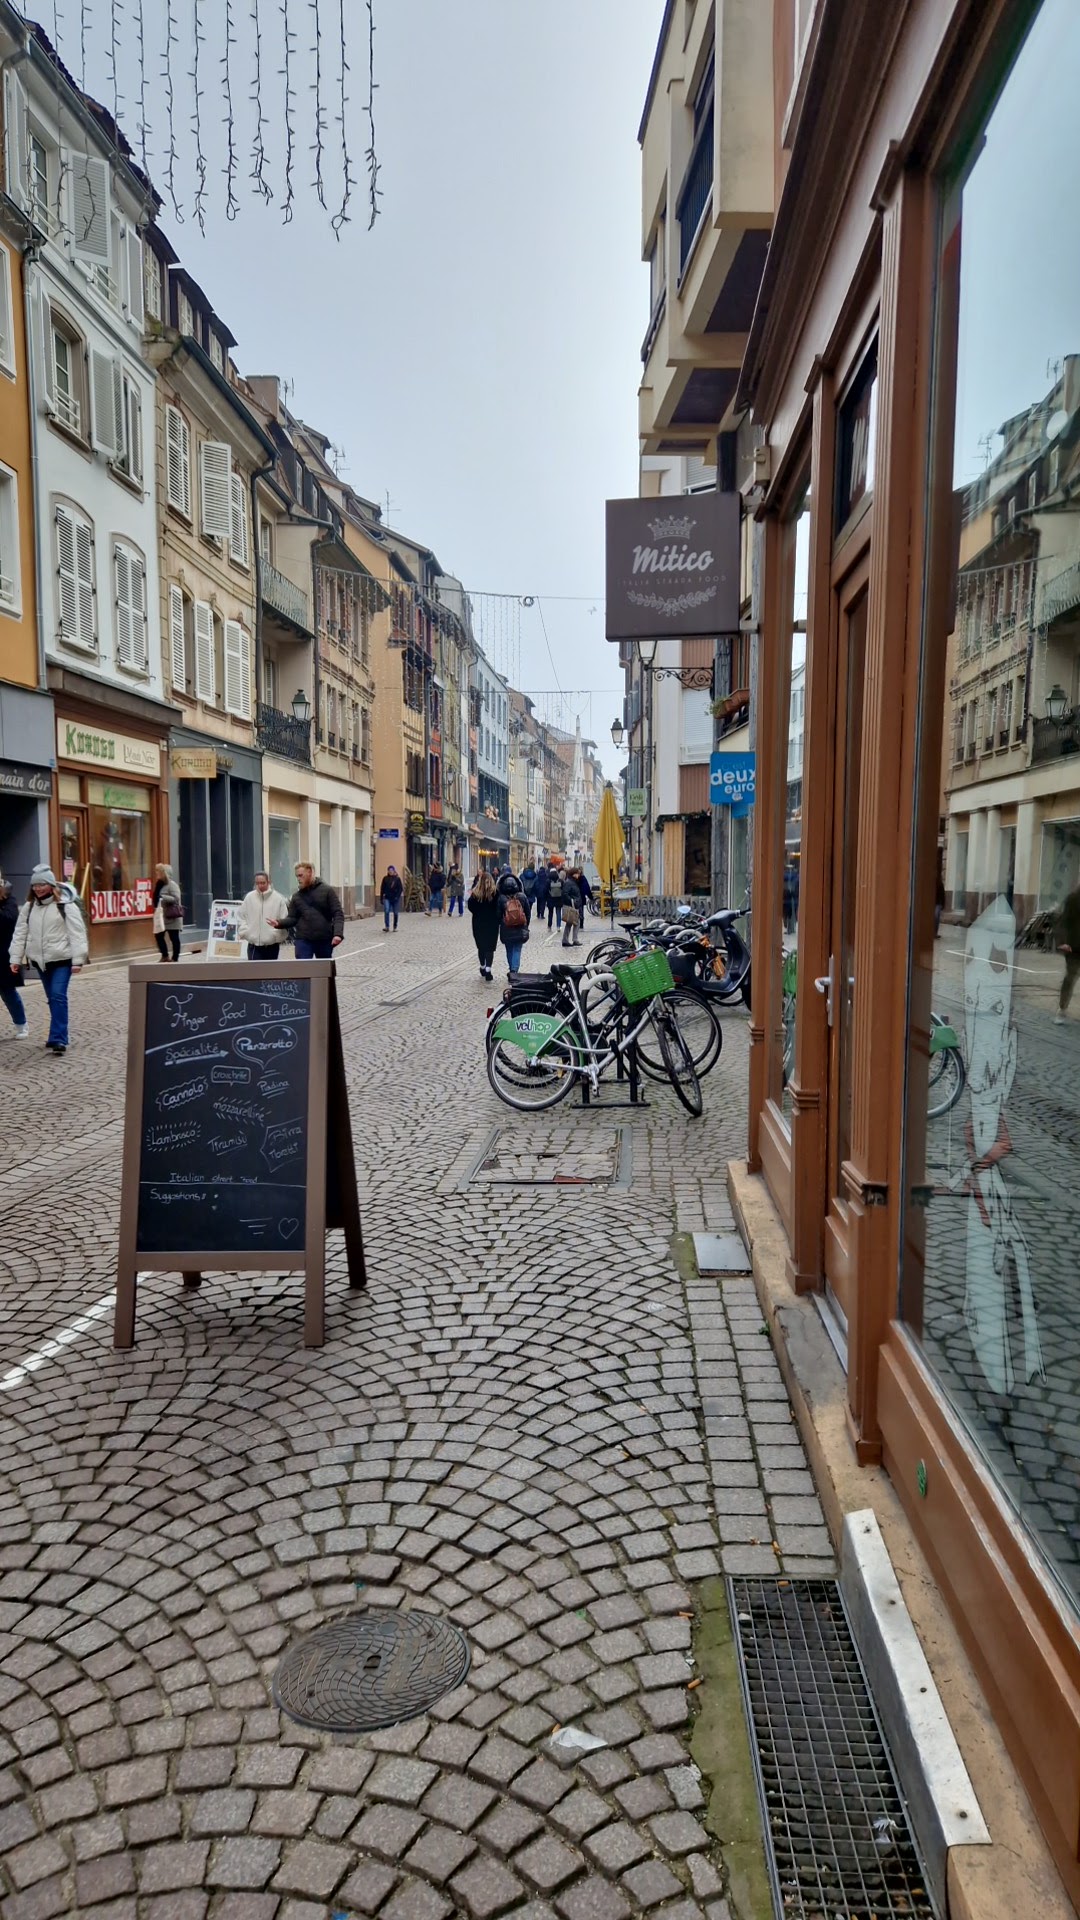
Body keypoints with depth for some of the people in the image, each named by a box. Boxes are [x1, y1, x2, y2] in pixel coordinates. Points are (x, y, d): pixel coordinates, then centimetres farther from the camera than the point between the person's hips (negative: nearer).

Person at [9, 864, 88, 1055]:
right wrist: (15, 958, 4)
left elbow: (77, 934, -11)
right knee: (52, 999, 13)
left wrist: (77, 959, -16)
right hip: (40, 961, 5)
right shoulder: (28, 907, 7)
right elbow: (20, 934, 9)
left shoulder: (65, 906, -9)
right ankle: (58, 1036, 23)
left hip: (62, 960, -5)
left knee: (58, 997, -14)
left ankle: (58, 1039, -15)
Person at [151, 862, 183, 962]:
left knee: (174, 938, 0)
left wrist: (162, 897, -27)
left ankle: (175, 958, 6)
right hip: (161, 916, 8)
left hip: (172, 917, -8)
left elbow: (176, 899, -21)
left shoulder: (172, 884, -11)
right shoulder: (159, 884, 13)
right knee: (158, 935, 6)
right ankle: (165, 956, 18)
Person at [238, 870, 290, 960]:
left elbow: (284, 920, -5)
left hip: (272, 945, 0)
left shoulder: (278, 898, -6)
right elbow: (242, 917, 7)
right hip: (254, 945, 0)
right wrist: (244, 931, -5)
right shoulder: (249, 897, 0)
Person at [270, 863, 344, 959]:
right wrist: (279, 923, -12)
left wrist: (338, 934, -19)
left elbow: (338, 914, -5)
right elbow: (292, 918, 9)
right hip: (303, 940, 2)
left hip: (325, 940, -1)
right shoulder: (296, 896, 9)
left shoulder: (327, 891, -1)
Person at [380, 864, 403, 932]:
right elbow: (382, 889, 7)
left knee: (395, 913, 6)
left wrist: (397, 897, -13)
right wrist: (381, 898, 4)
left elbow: (400, 889, -2)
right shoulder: (385, 878, 4)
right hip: (387, 898, 0)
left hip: (395, 898, 0)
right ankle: (387, 927, -17)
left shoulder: (397, 879, -1)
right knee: (386, 911, -17)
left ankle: (395, 927, 19)